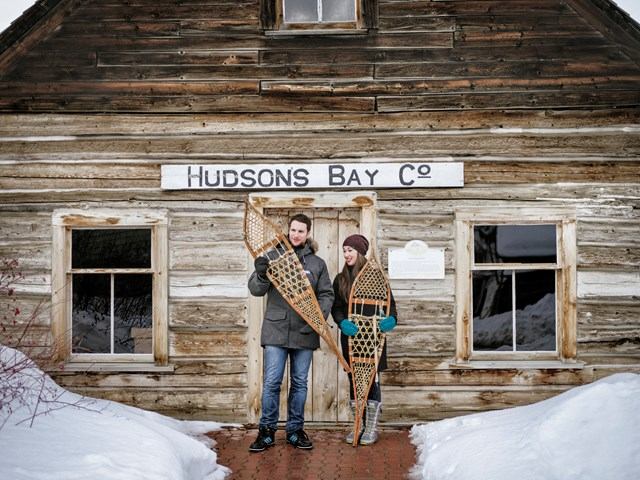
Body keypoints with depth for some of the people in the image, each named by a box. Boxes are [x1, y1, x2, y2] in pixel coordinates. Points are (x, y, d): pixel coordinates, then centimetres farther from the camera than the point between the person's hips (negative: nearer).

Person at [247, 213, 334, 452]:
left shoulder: (317, 264, 7)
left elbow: (326, 294, 8)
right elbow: (256, 290, -1)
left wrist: (320, 316, -11)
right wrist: (261, 275, -24)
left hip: (304, 332, 2)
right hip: (276, 330, -2)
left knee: (300, 383, 9)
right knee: (271, 382, -4)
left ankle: (295, 430, 20)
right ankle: (267, 431, 6)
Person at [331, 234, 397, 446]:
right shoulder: (340, 279, 9)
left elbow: (389, 302, -1)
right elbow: (335, 307, 5)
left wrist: (391, 319, -21)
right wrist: (343, 322, -16)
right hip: (350, 335, 4)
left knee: (371, 379, -2)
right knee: (353, 381, 7)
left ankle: (372, 428, 7)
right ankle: (359, 425, 17)